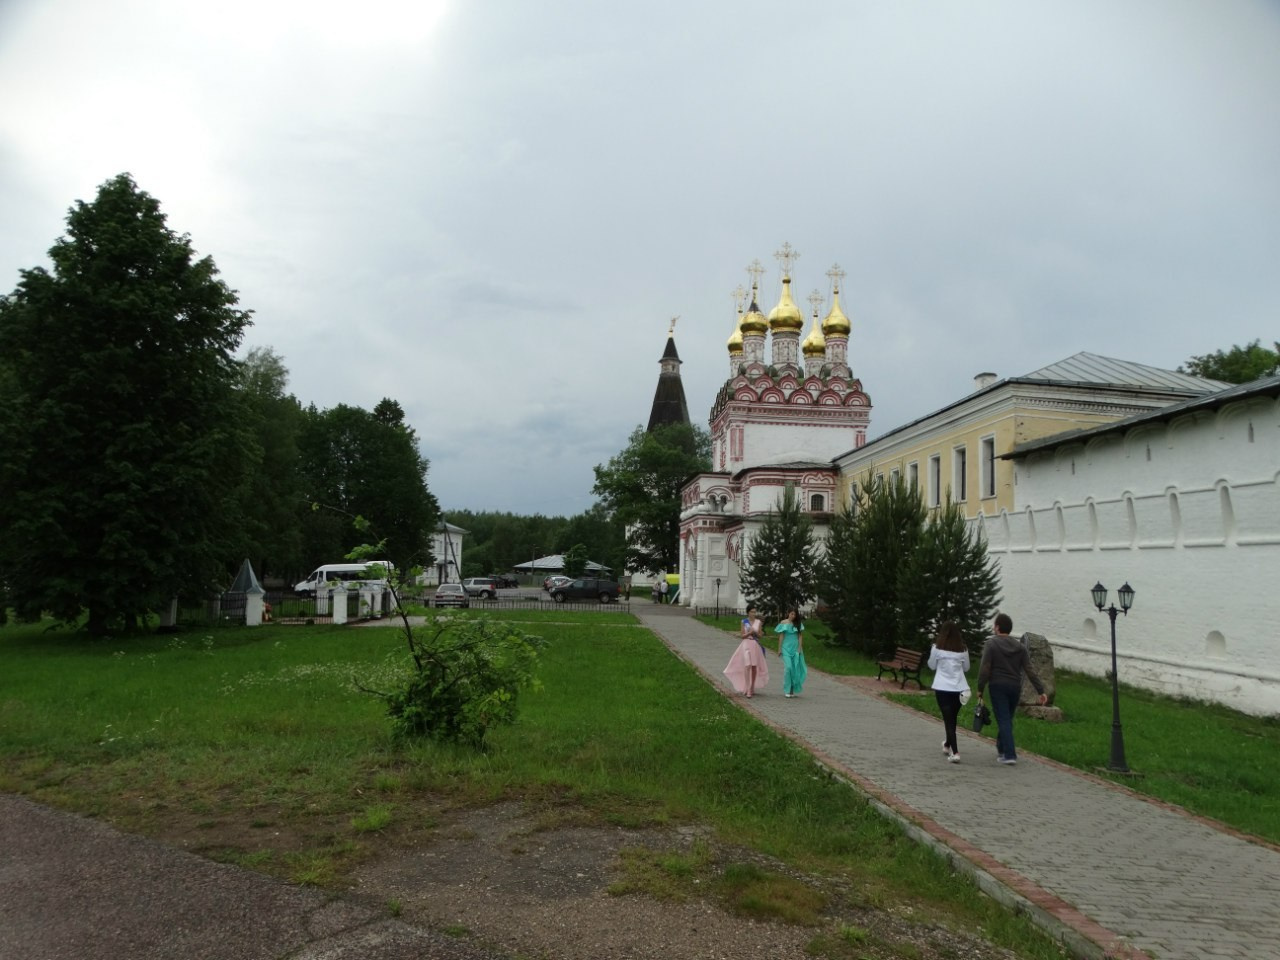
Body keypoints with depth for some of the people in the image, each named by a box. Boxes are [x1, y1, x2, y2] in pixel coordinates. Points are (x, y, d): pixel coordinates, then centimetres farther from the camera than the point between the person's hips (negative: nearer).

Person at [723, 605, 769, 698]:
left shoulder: (758, 622, 6)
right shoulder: (744, 622, 2)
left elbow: (760, 635, 7)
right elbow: (742, 636, 1)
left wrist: (755, 632, -13)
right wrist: (749, 633, -17)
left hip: (756, 645, 3)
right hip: (747, 644, -3)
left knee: (754, 667, 7)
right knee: (747, 666, -13)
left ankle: (752, 688, 22)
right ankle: (747, 689, -15)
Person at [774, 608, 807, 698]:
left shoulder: (798, 624, 6)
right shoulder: (784, 623, 1)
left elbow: (800, 636, 5)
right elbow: (781, 636, 3)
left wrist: (799, 648, -3)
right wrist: (779, 649, 1)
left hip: (795, 648, 2)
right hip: (786, 647, -2)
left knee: (795, 668, 2)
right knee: (788, 667, -11)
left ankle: (793, 690, 11)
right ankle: (787, 690, -4)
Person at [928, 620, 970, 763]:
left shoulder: (937, 648, -6)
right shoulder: (963, 649, 0)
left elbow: (932, 666, 5)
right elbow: (966, 668, 12)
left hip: (942, 688, -3)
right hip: (959, 688, 3)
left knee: (948, 719, -1)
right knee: (953, 718, 20)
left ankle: (955, 752, -11)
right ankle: (948, 745, 40)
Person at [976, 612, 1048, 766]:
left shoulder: (991, 644, -8)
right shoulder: (1019, 646, 7)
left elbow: (984, 669, -13)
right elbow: (1030, 671, 1)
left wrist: (980, 689, -7)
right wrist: (1041, 691, 1)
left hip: (998, 687, -5)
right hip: (1015, 687, 5)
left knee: (1003, 720, -5)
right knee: (1007, 719, 18)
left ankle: (1009, 755, -12)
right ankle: (1001, 748, 31)